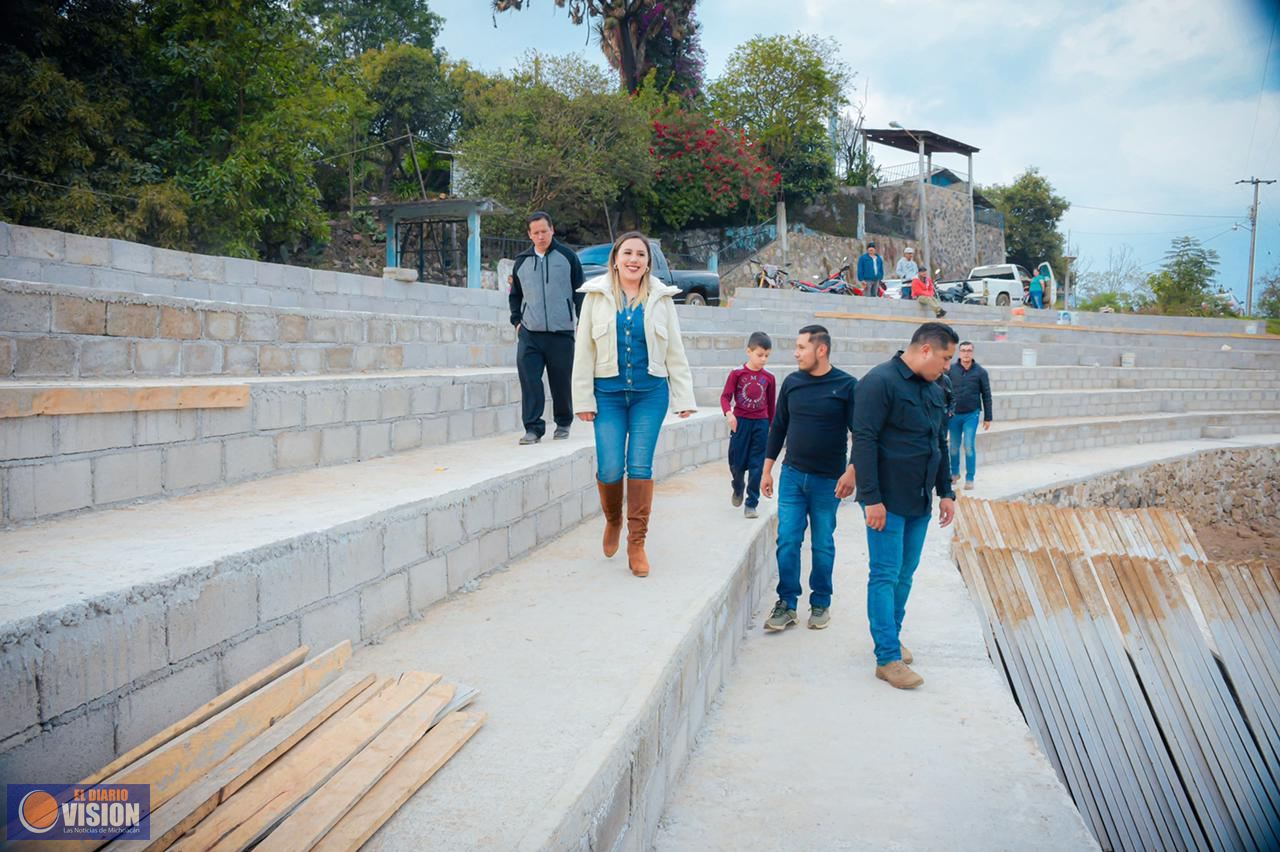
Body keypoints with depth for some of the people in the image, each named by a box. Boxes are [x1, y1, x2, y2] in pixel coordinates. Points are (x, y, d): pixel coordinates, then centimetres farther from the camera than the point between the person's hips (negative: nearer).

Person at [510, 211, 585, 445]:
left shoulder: (567, 257, 3)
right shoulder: (522, 261, 10)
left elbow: (579, 292, 5)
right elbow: (515, 295, 21)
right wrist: (517, 321, 10)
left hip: (561, 332, -2)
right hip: (529, 334, 2)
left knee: (561, 382, 6)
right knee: (529, 381, -9)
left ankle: (563, 423, 24)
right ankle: (533, 427, -4)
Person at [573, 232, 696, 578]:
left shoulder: (660, 298, 4)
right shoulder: (597, 295, 1)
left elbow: (675, 351, 7)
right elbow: (584, 349, 3)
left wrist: (683, 397, 4)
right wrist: (583, 399, -1)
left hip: (650, 393, 0)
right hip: (608, 393, 0)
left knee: (640, 468, -2)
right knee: (609, 469, -5)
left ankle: (637, 543, 9)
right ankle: (613, 521, 26)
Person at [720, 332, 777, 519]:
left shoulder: (769, 378, 2)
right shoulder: (737, 373, -5)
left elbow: (771, 404, 10)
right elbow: (725, 396, -4)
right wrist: (729, 413, -22)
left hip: (761, 423, 1)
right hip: (740, 422, -1)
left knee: (757, 466, 0)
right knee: (737, 462, 6)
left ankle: (751, 504, 8)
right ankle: (737, 490, 37)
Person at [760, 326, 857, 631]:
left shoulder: (846, 385, -7)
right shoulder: (792, 382, 4)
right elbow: (778, 427, 11)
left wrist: (851, 472, -13)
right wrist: (767, 470, 9)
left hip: (828, 480, -3)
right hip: (792, 475, 3)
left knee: (822, 544, 7)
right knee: (787, 541, 0)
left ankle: (821, 604, 20)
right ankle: (787, 604, 9)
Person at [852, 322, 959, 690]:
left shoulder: (933, 390, 14)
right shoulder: (880, 381, -13)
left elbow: (940, 444, 23)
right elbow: (864, 441, -18)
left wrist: (945, 492, 18)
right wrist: (871, 498, -20)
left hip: (919, 502, 8)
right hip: (887, 502, -8)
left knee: (904, 575, 14)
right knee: (885, 576, -4)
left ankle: (890, 637, 27)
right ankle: (888, 658, 0)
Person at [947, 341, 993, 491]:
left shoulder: (980, 371, -3)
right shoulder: (951, 370, -2)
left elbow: (986, 395, 2)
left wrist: (987, 417, 1)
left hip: (971, 415, -2)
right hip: (954, 415, 2)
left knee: (969, 446, -7)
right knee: (954, 447, 10)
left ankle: (970, 478, 2)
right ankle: (955, 473, 29)